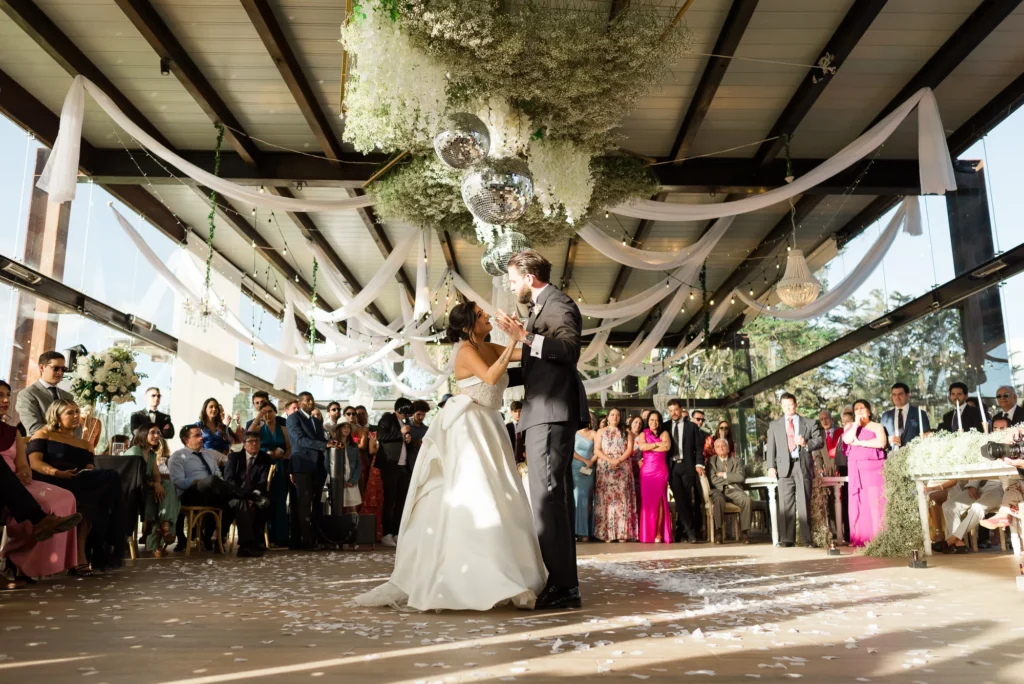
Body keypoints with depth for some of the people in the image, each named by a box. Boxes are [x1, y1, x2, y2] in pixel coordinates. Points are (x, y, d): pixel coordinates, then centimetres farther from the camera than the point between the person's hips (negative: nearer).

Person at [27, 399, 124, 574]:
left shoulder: (84, 445, 29)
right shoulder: (43, 435, 16)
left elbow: (90, 470, 14)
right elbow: (34, 463, -2)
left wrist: (94, 478, -13)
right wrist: (58, 473, -21)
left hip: (81, 487, 5)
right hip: (50, 484, -5)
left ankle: (81, 552, -34)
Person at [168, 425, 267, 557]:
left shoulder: (210, 454, 25)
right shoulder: (178, 457, 7)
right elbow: (178, 482, -8)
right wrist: (202, 482, -17)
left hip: (214, 495, 6)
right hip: (190, 495, -6)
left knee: (239, 501, -25)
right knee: (211, 480, -39)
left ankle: (247, 546, -33)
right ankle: (253, 497, -30)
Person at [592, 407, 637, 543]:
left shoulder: (626, 432, 14)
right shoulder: (601, 432, 12)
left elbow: (630, 449, 2)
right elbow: (596, 450, 1)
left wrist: (619, 460, -14)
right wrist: (610, 460, -14)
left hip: (623, 469, 0)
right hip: (605, 469, 0)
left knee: (622, 498, -5)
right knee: (606, 498, -6)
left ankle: (623, 533, -6)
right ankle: (607, 533, -7)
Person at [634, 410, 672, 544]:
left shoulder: (664, 433, 12)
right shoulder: (643, 434, 13)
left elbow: (667, 447, -8)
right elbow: (642, 447, -8)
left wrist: (649, 447, -4)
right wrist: (658, 444, -5)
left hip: (660, 470, -1)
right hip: (646, 470, 1)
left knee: (659, 500, -5)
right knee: (647, 500, -3)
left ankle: (659, 533, -5)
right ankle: (647, 534, -1)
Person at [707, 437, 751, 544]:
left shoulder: (736, 461, 17)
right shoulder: (711, 461, 12)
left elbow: (740, 477, -1)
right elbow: (713, 480, -3)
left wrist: (724, 475, -4)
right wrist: (732, 477, -1)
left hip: (733, 490, 2)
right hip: (718, 490, -2)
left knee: (746, 499, -30)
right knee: (719, 500, -38)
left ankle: (744, 532, -26)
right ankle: (719, 531, -35)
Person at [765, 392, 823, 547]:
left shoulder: (809, 423, 12)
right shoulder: (774, 425, 14)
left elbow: (820, 440, 7)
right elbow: (771, 447, 8)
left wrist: (806, 443, -12)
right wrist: (771, 466, -3)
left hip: (803, 465, -1)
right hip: (784, 467, 1)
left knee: (804, 503, -1)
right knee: (785, 504, -1)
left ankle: (807, 538, 4)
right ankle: (787, 538, 1)